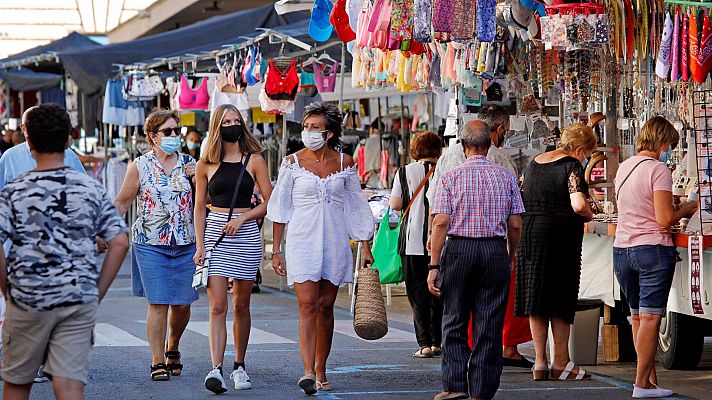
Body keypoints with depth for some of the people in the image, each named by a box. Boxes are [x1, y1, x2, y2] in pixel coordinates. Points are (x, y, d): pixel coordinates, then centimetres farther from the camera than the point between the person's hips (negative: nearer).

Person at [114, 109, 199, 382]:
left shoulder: (189, 164, 9)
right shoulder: (140, 166, 2)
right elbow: (122, 202, 6)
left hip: (185, 244, 3)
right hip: (151, 244, -3)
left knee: (182, 303, 4)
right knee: (158, 303, -7)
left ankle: (172, 349, 30)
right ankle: (158, 362, 1)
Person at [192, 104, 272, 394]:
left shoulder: (254, 160, 4)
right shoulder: (206, 164, 7)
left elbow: (269, 203, 3)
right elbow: (199, 207, 9)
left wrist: (242, 218, -10)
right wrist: (200, 245, 1)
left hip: (246, 235, 0)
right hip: (215, 234, 0)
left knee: (241, 306, 7)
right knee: (217, 307, -10)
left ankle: (239, 366, 20)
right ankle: (216, 369, -18)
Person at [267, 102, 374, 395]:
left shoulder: (344, 163, 5)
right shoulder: (293, 163, 0)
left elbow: (356, 208, 10)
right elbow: (280, 209, 4)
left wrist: (365, 247, 7)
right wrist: (276, 250, 1)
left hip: (335, 242, 2)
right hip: (302, 241, -2)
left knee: (326, 307, 6)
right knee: (308, 305, -13)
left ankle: (320, 372, 14)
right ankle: (308, 372, -21)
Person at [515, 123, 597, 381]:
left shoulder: (533, 164, 15)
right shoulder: (571, 166, -8)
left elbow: (524, 202, 20)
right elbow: (578, 205, -20)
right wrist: (589, 215, -1)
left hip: (529, 234, 6)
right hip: (559, 235, -6)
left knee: (535, 301, 7)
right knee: (560, 301, 2)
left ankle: (540, 362, 8)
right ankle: (561, 363, 5)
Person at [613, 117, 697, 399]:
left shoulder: (624, 167, 12)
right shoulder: (658, 170, -12)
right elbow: (665, 219, -17)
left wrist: (674, 208, 21)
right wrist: (686, 209, 1)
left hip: (621, 249, 7)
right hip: (652, 249, -7)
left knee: (637, 317, 13)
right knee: (650, 317, -3)